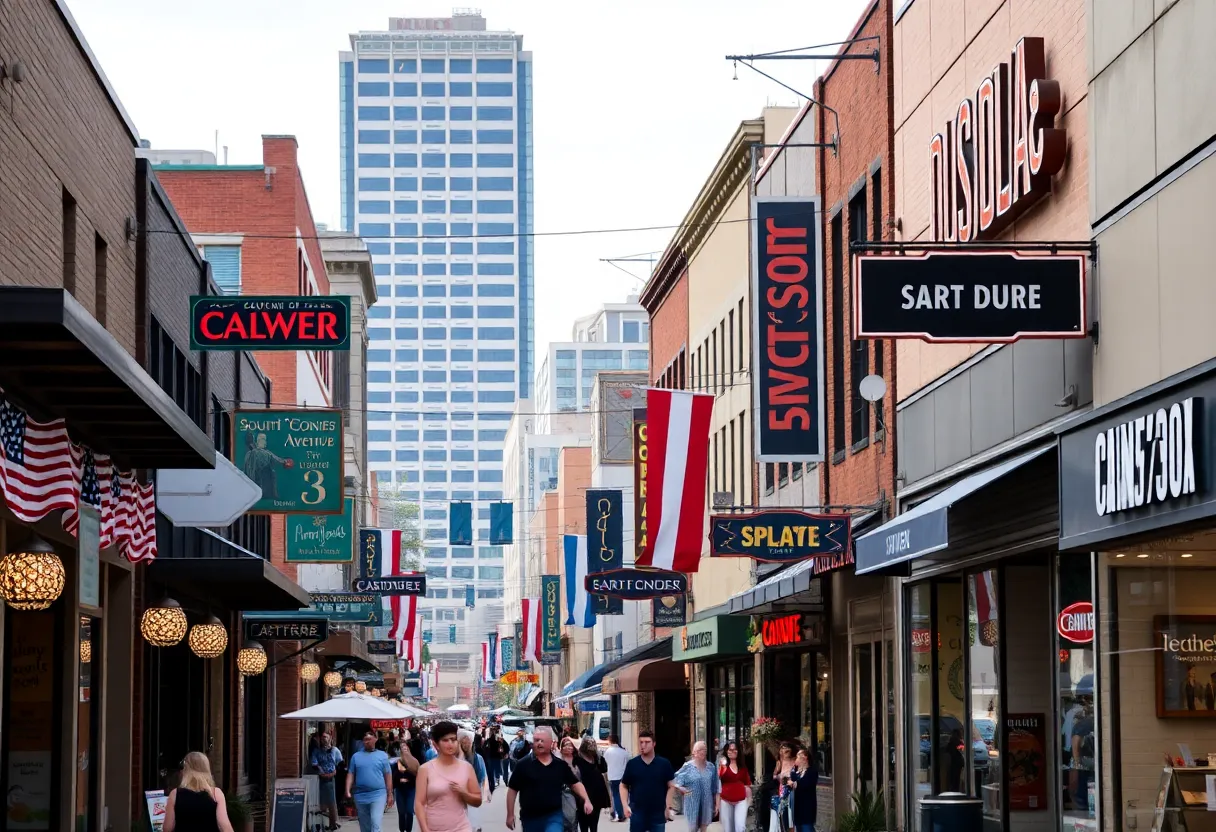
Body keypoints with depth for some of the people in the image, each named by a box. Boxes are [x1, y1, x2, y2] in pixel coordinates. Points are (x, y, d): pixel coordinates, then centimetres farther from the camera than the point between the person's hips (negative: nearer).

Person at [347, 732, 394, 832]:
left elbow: (388, 775, 4)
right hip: (361, 796, 3)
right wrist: (348, 790, -5)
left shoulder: (382, 755, 4)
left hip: (378, 795, -3)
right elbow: (350, 774, 8)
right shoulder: (356, 756, 9)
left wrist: (390, 794, 1)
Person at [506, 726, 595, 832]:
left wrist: (586, 800, -1)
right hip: (530, 818, 0)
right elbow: (512, 790, 0)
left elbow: (575, 783, 13)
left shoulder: (560, 765, 3)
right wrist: (510, 815, -1)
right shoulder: (523, 765, -3)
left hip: (554, 816, 0)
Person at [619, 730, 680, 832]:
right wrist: (625, 805, -5)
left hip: (658, 813, 0)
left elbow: (671, 786, 4)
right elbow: (624, 786, 7)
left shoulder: (664, 764, 0)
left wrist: (667, 807, -3)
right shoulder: (632, 764, 1)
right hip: (637, 813, 0)